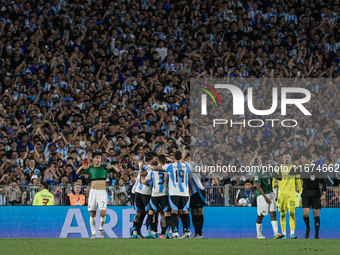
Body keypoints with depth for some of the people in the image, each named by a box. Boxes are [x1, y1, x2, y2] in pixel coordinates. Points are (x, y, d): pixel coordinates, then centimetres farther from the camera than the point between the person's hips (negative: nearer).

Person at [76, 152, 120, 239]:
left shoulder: (105, 167, 6)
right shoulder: (90, 168, 6)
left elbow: (117, 171, 10)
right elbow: (78, 173, 8)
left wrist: (112, 166, -8)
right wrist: (82, 167, -9)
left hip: (103, 192, -1)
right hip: (93, 191, 1)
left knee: (103, 213, -12)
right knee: (92, 214, -1)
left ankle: (101, 229, 12)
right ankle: (93, 233, 7)